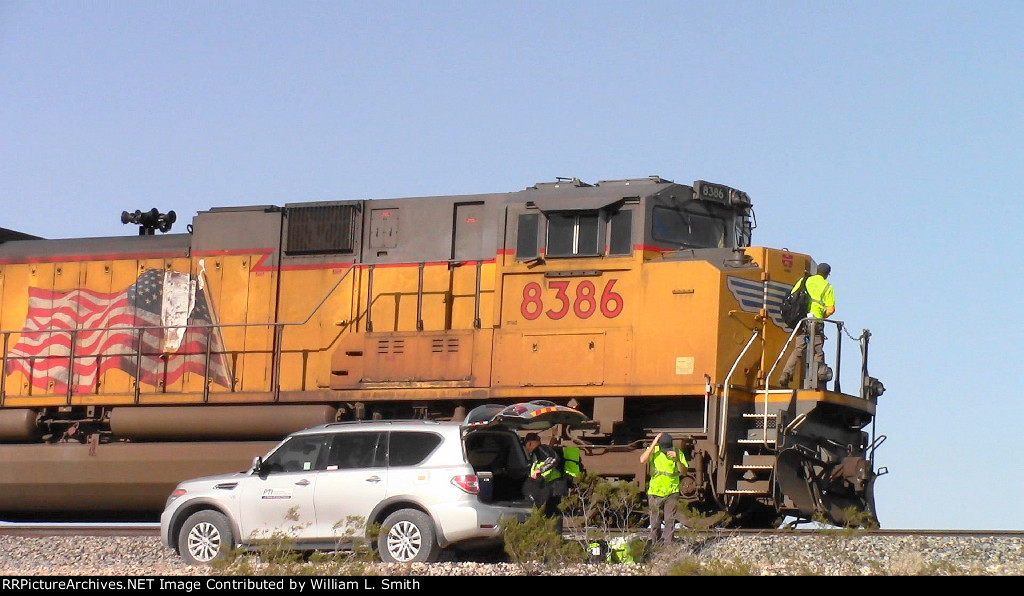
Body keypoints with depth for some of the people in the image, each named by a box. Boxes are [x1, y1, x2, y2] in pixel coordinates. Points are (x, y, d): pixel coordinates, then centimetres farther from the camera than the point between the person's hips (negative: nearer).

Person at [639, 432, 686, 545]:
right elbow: (642, 460, -23)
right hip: (655, 492, 0)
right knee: (655, 520, 6)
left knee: (670, 520, 1)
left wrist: (677, 459, -23)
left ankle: (668, 544, 7)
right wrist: (654, 443, -22)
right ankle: (654, 543, 20)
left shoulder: (677, 452, -3)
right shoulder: (654, 450, -4)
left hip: (671, 492, 0)